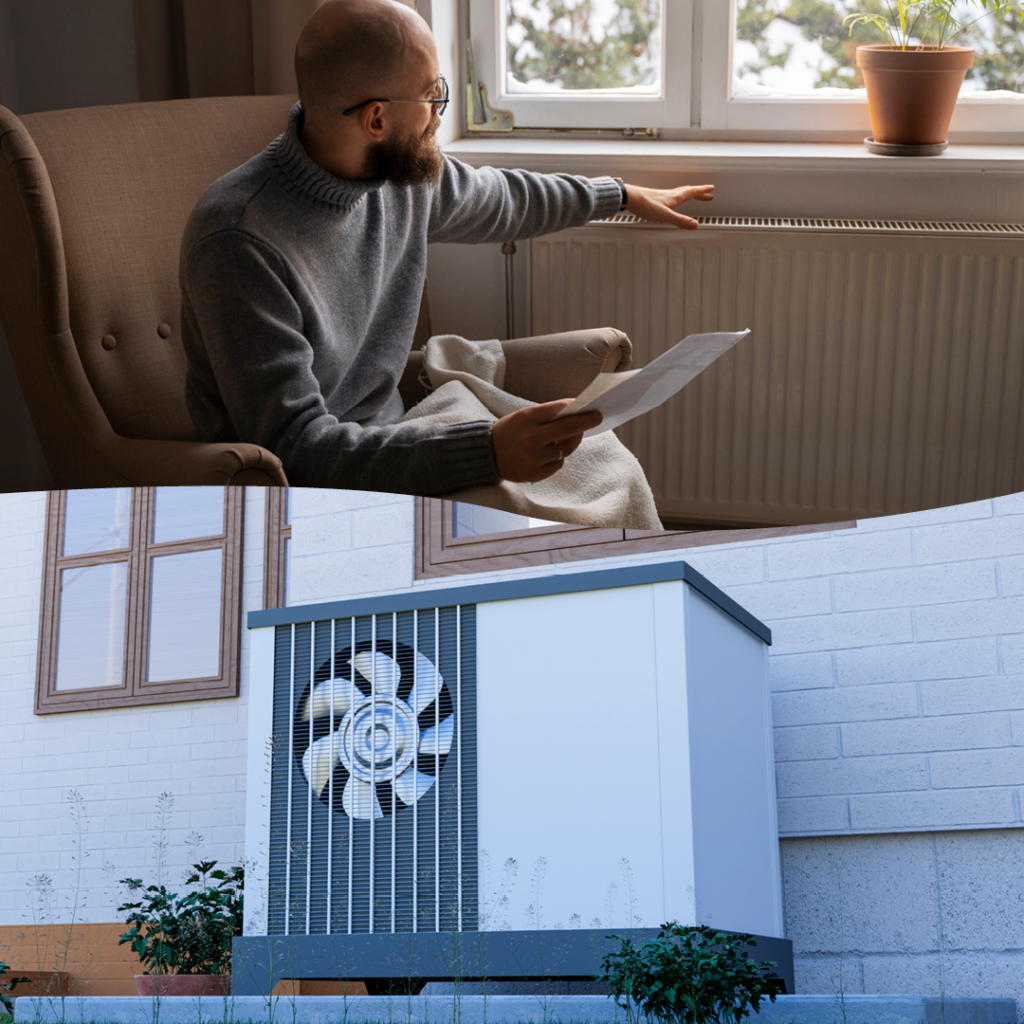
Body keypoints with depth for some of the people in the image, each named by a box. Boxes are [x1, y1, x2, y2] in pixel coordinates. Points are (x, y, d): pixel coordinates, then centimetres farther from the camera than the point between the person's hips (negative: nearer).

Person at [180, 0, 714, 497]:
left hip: (385, 446, 8)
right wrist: (487, 451, -36)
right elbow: (293, 446, -28)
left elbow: (501, 199, 26)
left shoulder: (406, 172, 0)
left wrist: (622, 194, 38)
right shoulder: (239, 240, -25)